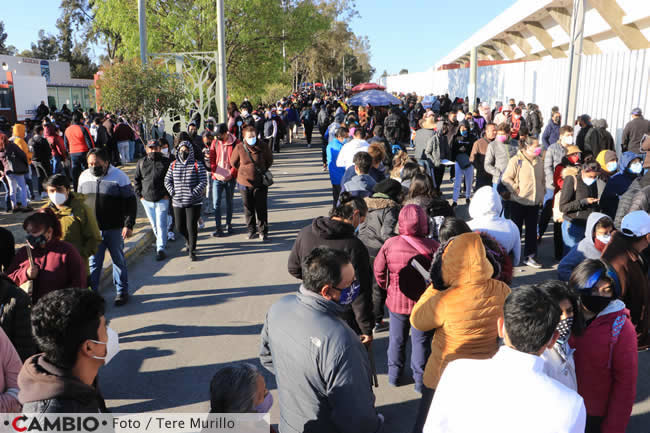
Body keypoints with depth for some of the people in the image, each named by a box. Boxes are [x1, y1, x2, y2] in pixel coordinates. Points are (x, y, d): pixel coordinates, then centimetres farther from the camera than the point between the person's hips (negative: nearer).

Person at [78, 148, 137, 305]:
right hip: (92, 229, 3)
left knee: (119, 260, 10)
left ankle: (122, 291, 23)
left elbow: (131, 202, -7)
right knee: (93, 262, 6)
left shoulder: (119, 176, -8)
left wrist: (128, 225, -14)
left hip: (115, 229, -3)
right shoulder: (84, 177, 6)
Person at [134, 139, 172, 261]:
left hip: (162, 199, -3)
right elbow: (136, 180, 11)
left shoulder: (166, 162, -2)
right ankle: (161, 241, 36)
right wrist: (139, 195, 3)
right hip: (147, 200, 4)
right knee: (154, 224, 15)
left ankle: (160, 249, -2)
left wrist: (168, 194, -6)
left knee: (161, 224, -6)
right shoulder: (141, 163, 5)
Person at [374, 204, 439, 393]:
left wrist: (387, 288, 14)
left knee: (396, 339, 20)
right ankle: (420, 380, 22)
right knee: (421, 341, 13)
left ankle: (394, 374, 34)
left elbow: (378, 270, -2)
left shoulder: (390, 244, -11)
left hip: (396, 301, 2)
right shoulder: (432, 246, -17)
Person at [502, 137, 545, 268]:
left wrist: (541, 196, 10)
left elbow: (542, 180, 17)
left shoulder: (539, 161, 9)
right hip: (518, 202, -5)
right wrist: (516, 190, -16)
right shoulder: (516, 160, -10)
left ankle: (529, 256, 17)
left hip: (534, 202, 5)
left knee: (532, 230, 8)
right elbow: (506, 178, -12)